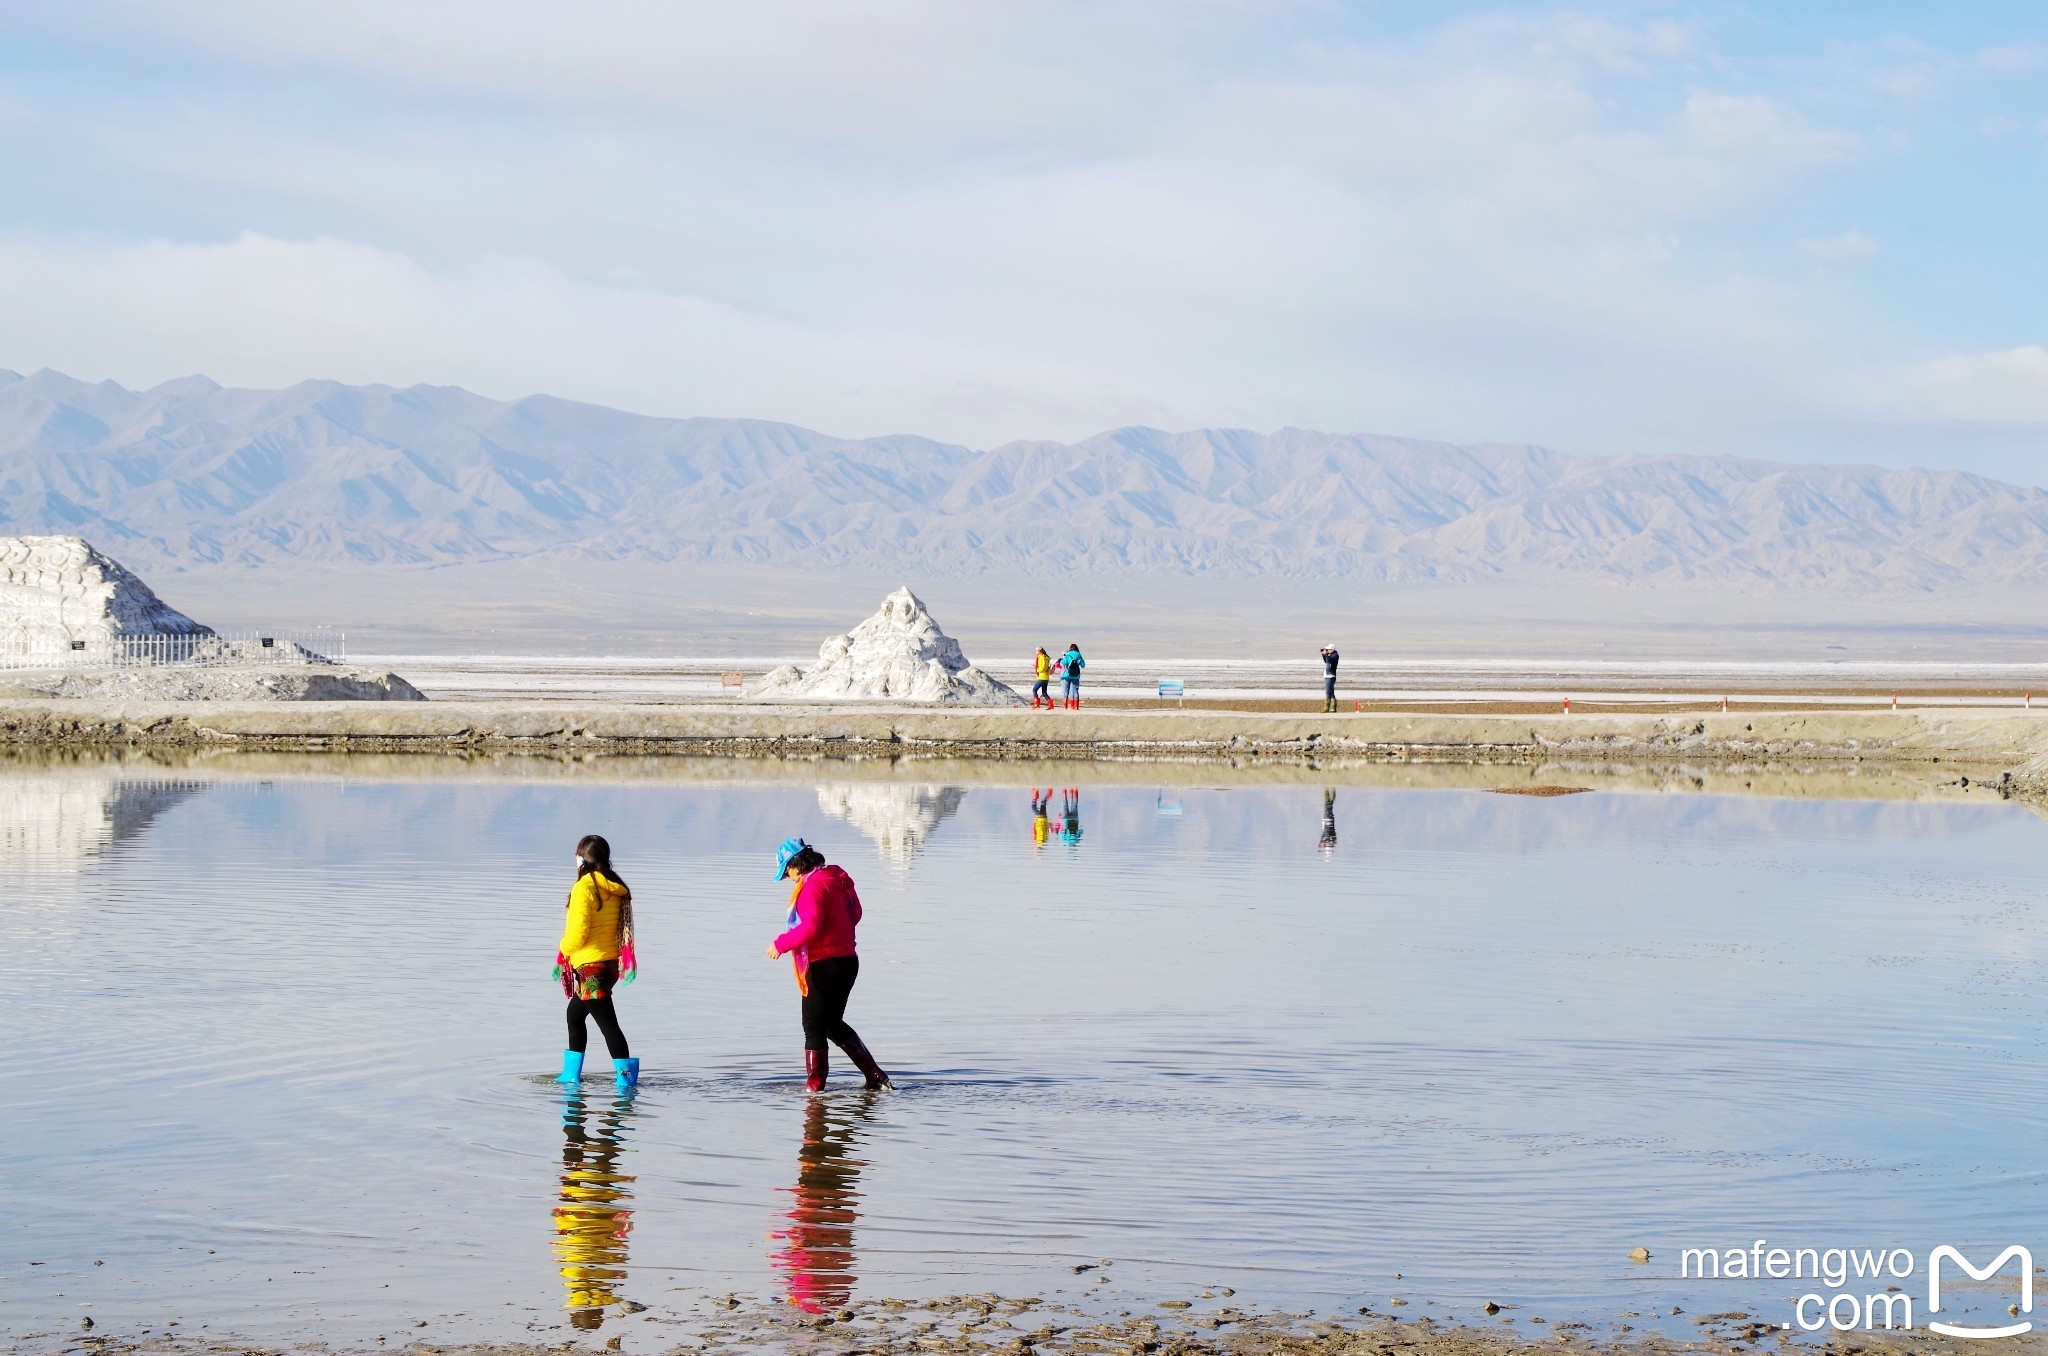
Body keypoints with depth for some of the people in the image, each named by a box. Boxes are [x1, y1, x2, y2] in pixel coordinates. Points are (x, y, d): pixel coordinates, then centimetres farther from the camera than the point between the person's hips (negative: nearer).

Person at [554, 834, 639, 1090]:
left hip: (590, 966, -9)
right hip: (610, 962, 9)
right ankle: (571, 1074, 30)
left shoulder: (584, 888, -15)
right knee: (574, 1014, 23)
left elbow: (578, 932, -17)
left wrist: (561, 954, 0)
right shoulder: (616, 889, 7)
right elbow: (622, 929, 9)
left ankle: (627, 1077, -13)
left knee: (607, 1023, -9)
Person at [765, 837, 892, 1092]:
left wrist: (781, 944, -16)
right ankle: (875, 1075, 17)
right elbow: (854, 914, 21)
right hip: (848, 961, 9)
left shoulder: (812, 886, -18)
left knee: (814, 1029, 0)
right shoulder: (839, 880, 10)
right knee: (833, 1024, 20)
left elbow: (810, 928, -26)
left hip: (824, 966, -9)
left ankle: (815, 1086, 1)